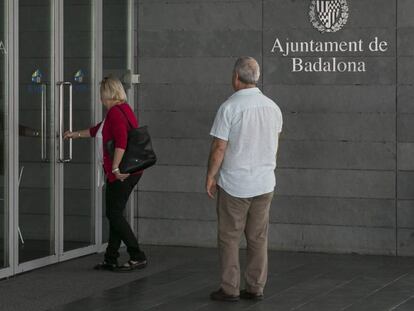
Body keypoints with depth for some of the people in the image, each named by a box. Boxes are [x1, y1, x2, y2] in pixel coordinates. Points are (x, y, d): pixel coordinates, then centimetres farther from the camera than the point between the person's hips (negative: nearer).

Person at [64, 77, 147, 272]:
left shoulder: (115, 112, -14)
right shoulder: (124, 109, 18)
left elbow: (121, 141, -27)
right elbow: (99, 130, 33)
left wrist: (115, 168, -22)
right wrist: (76, 134, 43)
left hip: (121, 174, -10)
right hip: (131, 172, 10)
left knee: (114, 214, -7)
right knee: (114, 214, 12)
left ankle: (138, 257, -6)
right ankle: (111, 259, 18)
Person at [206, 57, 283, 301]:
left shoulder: (229, 107, -14)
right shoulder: (273, 107, 3)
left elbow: (219, 147, -14)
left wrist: (210, 175, -2)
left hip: (234, 184, -5)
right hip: (265, 183, 5)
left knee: (229, 237, 5)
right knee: (259, 238, 10)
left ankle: (230, 289, 6)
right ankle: (256, 288, 13)